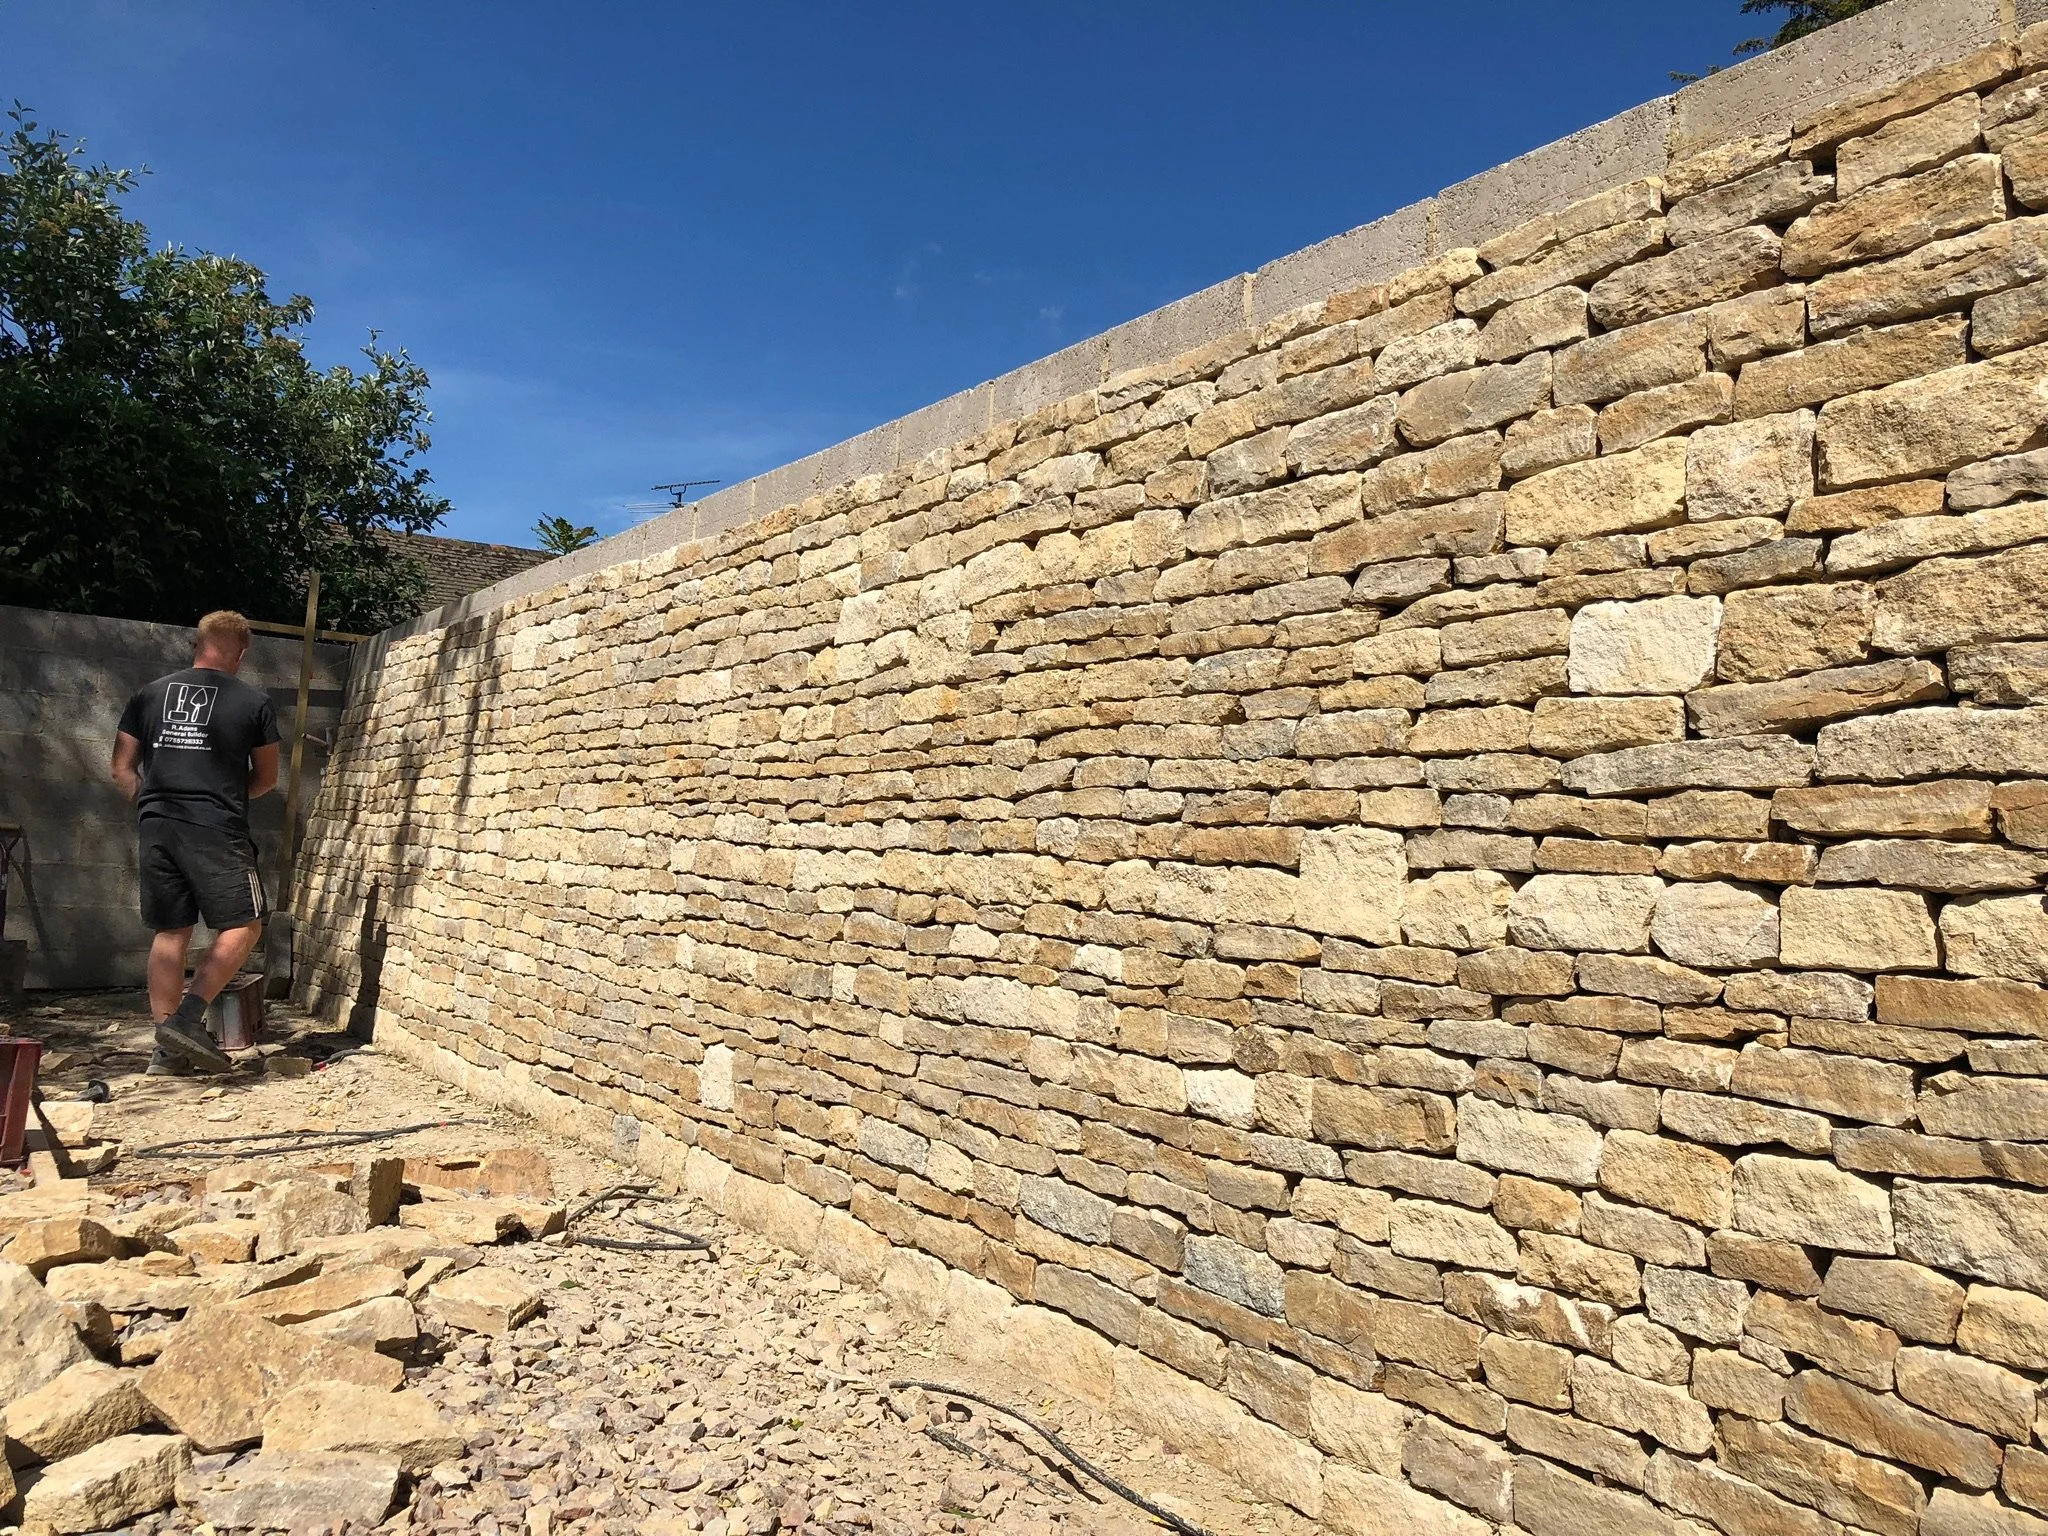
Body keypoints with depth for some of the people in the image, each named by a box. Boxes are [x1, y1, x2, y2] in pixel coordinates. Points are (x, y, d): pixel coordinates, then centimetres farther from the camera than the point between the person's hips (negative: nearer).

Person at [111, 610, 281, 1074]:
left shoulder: (150, 695, 11)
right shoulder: (254, 702, 0)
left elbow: (122, 768, 11)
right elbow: (266, 778, 8)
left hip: (157, 827, 5)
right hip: (216, 830, -5)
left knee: (171, 933, 11)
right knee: (243, 925, 3)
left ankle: (167, 1047, 13)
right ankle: (188, 1017, -10)